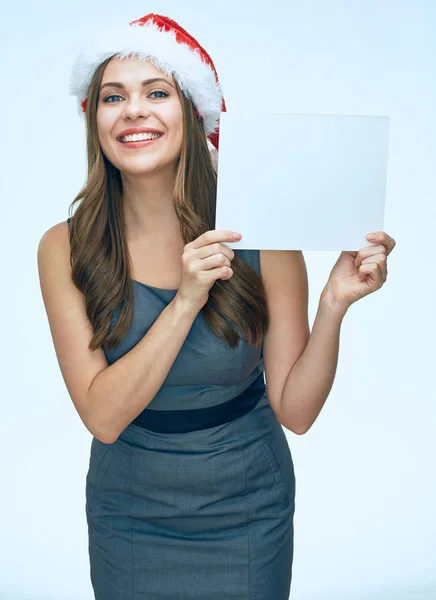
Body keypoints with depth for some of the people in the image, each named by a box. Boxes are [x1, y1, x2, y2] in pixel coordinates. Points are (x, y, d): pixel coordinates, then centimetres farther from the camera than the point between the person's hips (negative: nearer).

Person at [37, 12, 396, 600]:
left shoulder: (261, 237, -17)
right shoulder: (65, 249, -13)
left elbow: (295, 411, -13)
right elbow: (102, 415, -19)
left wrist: (334, 304, -27)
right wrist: (185, 300, -28)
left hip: (246, 513, 0)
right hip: (127, 517, 1)